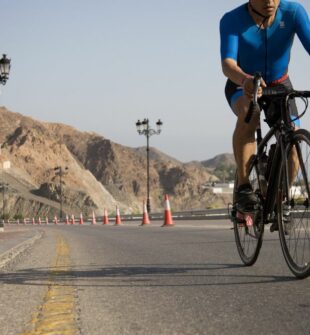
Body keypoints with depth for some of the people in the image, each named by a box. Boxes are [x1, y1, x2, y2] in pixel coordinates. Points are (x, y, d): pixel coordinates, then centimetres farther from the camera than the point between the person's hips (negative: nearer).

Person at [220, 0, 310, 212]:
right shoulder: (232, 20, -25)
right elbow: (227, 64, -37)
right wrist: (246, 80, -61)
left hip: (280, 85, 2)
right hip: (242, 86, -2)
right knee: (248, 115, -37)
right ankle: (243, 188, -32)